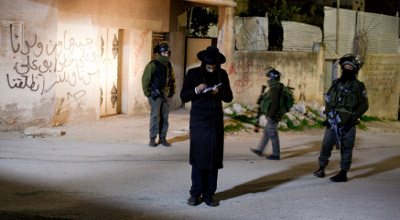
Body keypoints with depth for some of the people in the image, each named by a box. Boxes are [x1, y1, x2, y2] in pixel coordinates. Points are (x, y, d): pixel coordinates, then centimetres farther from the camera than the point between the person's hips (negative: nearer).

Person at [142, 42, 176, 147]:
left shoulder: (169, 66, 12)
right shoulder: (153, 65, -10)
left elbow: (172, 79, 25)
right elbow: (145, 79, -11)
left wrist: (172, 91, 16)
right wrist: (147, 93, -12)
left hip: (165, 95, 6)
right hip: (155, 95, -6)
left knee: (165, 117, 7)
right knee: (155, 116, -7)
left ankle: (162, 138, 15)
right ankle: (152, 139, 0)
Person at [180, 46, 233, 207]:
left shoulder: (222, 74, 7)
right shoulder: (193, 73, 0)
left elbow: (229, 97, 9)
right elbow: (183, 97, 0)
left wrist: (219, 92, -12)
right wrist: (196, 90, -19)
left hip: (216, 121, 2)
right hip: (198, 120, -2)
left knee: (214, 156, -1)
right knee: (198, 156, -4)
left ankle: (209, 193, 5)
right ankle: (195, 193, 4)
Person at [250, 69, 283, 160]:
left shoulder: (275, 89, -20)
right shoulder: (276, 87, 13)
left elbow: (274, 104, -25)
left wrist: (271, 116, -23)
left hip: (273, 116, -11)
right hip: (272, 115, 11)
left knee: (273, 135, -3)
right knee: (266, 133, 19)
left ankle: (276, 155, 4)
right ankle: (260, 150, 29)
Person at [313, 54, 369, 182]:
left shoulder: (358, 86, -2)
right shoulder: (336, 83, 12)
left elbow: (364, 105, -4)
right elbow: (328, 100, 17)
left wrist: (352, 119, -12)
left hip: (348, 124, -4)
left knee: (346, 149, 1)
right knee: (326, 145, 1)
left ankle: (343, 174, 8)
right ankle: (321, 169, 14)